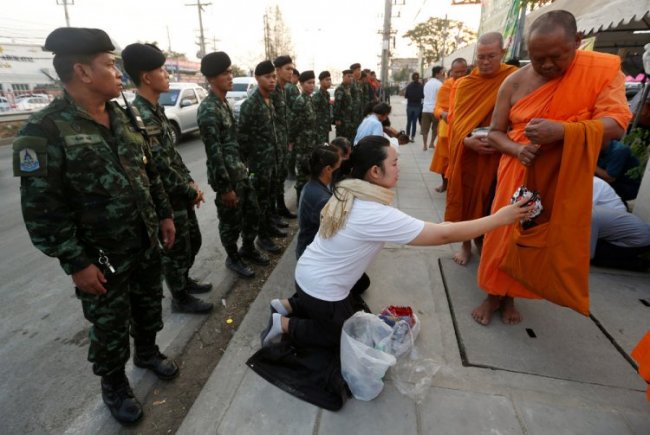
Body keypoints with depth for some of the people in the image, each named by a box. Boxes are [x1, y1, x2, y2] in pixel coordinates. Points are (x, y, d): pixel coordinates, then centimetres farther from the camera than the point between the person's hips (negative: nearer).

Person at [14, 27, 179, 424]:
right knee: (110, 326, 13)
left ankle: (148, 351, 49)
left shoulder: (123, 118, 4)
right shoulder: (45, 131, -17)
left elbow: (150, 172, 11)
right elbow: (42, 210, -17)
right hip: (102, 257, -5)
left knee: (149, 304, 22)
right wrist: (76, 263, -16)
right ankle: (114, 386, 38)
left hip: (146, 243, 6)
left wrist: (165, 214, 10)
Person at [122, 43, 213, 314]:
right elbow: (161, 167, -24)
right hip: (167, 198, -9)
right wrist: (191, 191, -13)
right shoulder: (140, 117, -23)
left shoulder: (156, 110, 9)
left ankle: (184, 280, 44)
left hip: (181, 193, 9)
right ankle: (180, 299, 28)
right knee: (176, 249, 8)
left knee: (193, 240, 22)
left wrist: (191, 182, 8)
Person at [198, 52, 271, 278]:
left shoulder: (224, 102, 10)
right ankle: (233, 258, 28)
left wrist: (243, 166, 18)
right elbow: (214, 153, -21)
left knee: (253, 212, 17)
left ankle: (248, 249, 38)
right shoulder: (208, 110, -19)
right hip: (227, 176, -9)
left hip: (241, 171, 9)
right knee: (231, 221, 7)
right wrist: (225, 187, -20)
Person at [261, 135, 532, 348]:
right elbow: (443, 235, -26)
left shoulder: (346, 192, -4)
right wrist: (500, 218, -16)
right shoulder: (377, 215, -30)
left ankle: (289, 306, 23)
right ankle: (286, 325, 11)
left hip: (307, 274, 7)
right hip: (321, 289, -7)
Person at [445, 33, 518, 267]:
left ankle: (484, 243, 25)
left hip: (496, 155, -1)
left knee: (489, 202, 4)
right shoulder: (463, 84, 4)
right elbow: (455, 120, -2)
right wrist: (468, 141, -21)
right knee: (465, 197, 8)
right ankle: (466, 244, 25)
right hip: (465, 153, 2)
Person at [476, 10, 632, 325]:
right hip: (519, 174, 0)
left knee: (546, 238, 8)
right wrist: (518, 151, -23)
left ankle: (511, 296, 28)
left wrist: (562, 130, -37)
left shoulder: (603, 71, -9)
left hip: (564, 177, 0)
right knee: (504, 232, 3)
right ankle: (494, 295, 22)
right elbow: (495, 132, -2)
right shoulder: (514, 82, -6)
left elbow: (615, 124, -19)